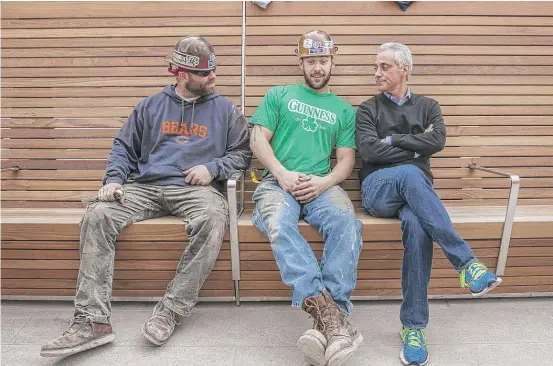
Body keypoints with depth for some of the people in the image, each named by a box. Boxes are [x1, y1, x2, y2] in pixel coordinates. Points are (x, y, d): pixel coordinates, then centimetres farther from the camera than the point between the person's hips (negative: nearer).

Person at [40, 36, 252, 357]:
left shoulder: (225, 109, 13)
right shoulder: (151, 106, 18)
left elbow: (242, 153, 10)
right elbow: (124, 147, 18)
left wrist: (213, 168, -7)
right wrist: (114, 179, 0)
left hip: (195, 189, -2)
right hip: (145, 187, 3)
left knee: (213, 219, -37)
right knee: (97, 216, -23)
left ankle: (171, 312, -27)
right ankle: (93, 320, -24)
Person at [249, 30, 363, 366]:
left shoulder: (344, 110, 21)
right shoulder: (278, 95, 19)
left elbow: (347, 159, 12)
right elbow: (258, 140, 7)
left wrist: (323, 182, -10)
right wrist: (282, 174, -10)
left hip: (322, 185, 2)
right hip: (278, 181, -1)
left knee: (347, 224, -34)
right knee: (279, 224, -37)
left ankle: (326, 315, -37)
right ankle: (328, 310, -43)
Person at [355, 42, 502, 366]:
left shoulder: (427, 106, 20)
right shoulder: (368, 110, 15)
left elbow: (438, 142, -2)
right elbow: (369, 150, -4)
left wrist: (393, 139, -1)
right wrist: (414, 148, 1)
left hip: (415, 189, 1)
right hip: (378, 188, -1)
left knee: (417, 225, -36)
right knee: (410, 173, -38)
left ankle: (413, 325, -28)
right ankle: (466, 262, -39)